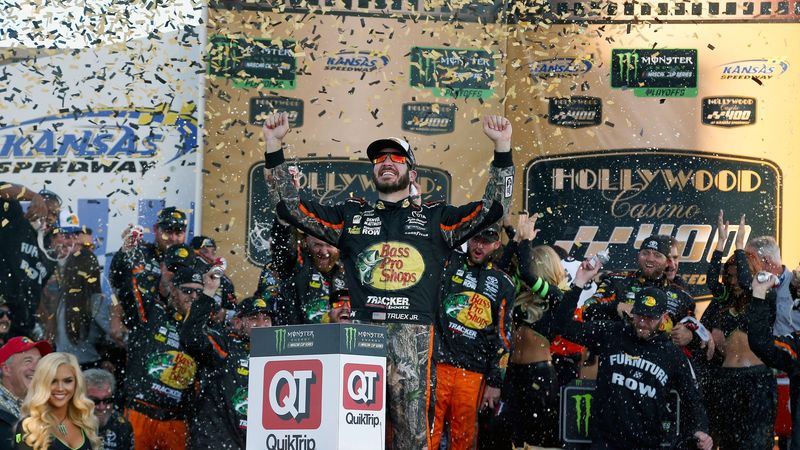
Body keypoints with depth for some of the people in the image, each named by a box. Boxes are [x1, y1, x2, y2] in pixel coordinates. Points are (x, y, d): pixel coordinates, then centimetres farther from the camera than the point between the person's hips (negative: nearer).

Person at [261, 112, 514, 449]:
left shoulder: (435, 218, 19)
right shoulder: (351, 215, 22)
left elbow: (493, 207, 12)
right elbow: (289, 206, 20)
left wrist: (502, 148, 4)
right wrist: (274, 147, 14)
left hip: (414, 336, -1)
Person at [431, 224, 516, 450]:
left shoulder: (503, 284, 12)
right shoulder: (448, 263, 9)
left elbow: (502, 338, 12)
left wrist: (494, 382, 8)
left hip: (474, 374, 2)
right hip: (436, 364, -2)